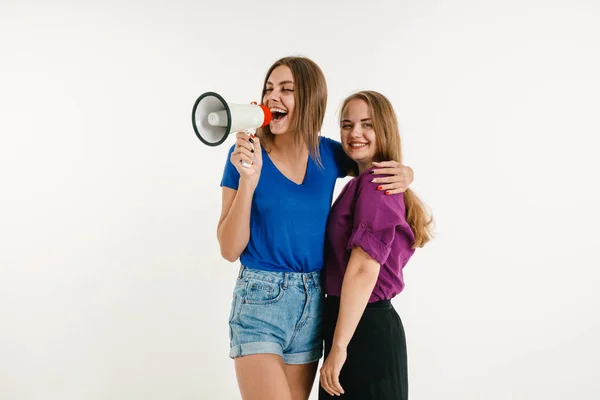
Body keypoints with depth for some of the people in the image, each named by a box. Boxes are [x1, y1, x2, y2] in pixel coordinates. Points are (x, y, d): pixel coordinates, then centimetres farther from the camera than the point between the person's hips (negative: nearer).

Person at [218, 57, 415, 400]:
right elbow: (230, 250, -10)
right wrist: (248, 179, -22)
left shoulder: (328, 154, 0)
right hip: (260, 300, -4)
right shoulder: (245, 154, -8)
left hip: (312, 303, 4)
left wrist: (404, 174, -5)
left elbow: (381, 162, 19)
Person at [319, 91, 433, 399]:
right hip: (364, 322, 9)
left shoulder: (374, 182, -15)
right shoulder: (361, 183, 14)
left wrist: (339, 346, -22)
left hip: (363, 328, -9)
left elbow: (364, 268, -22)